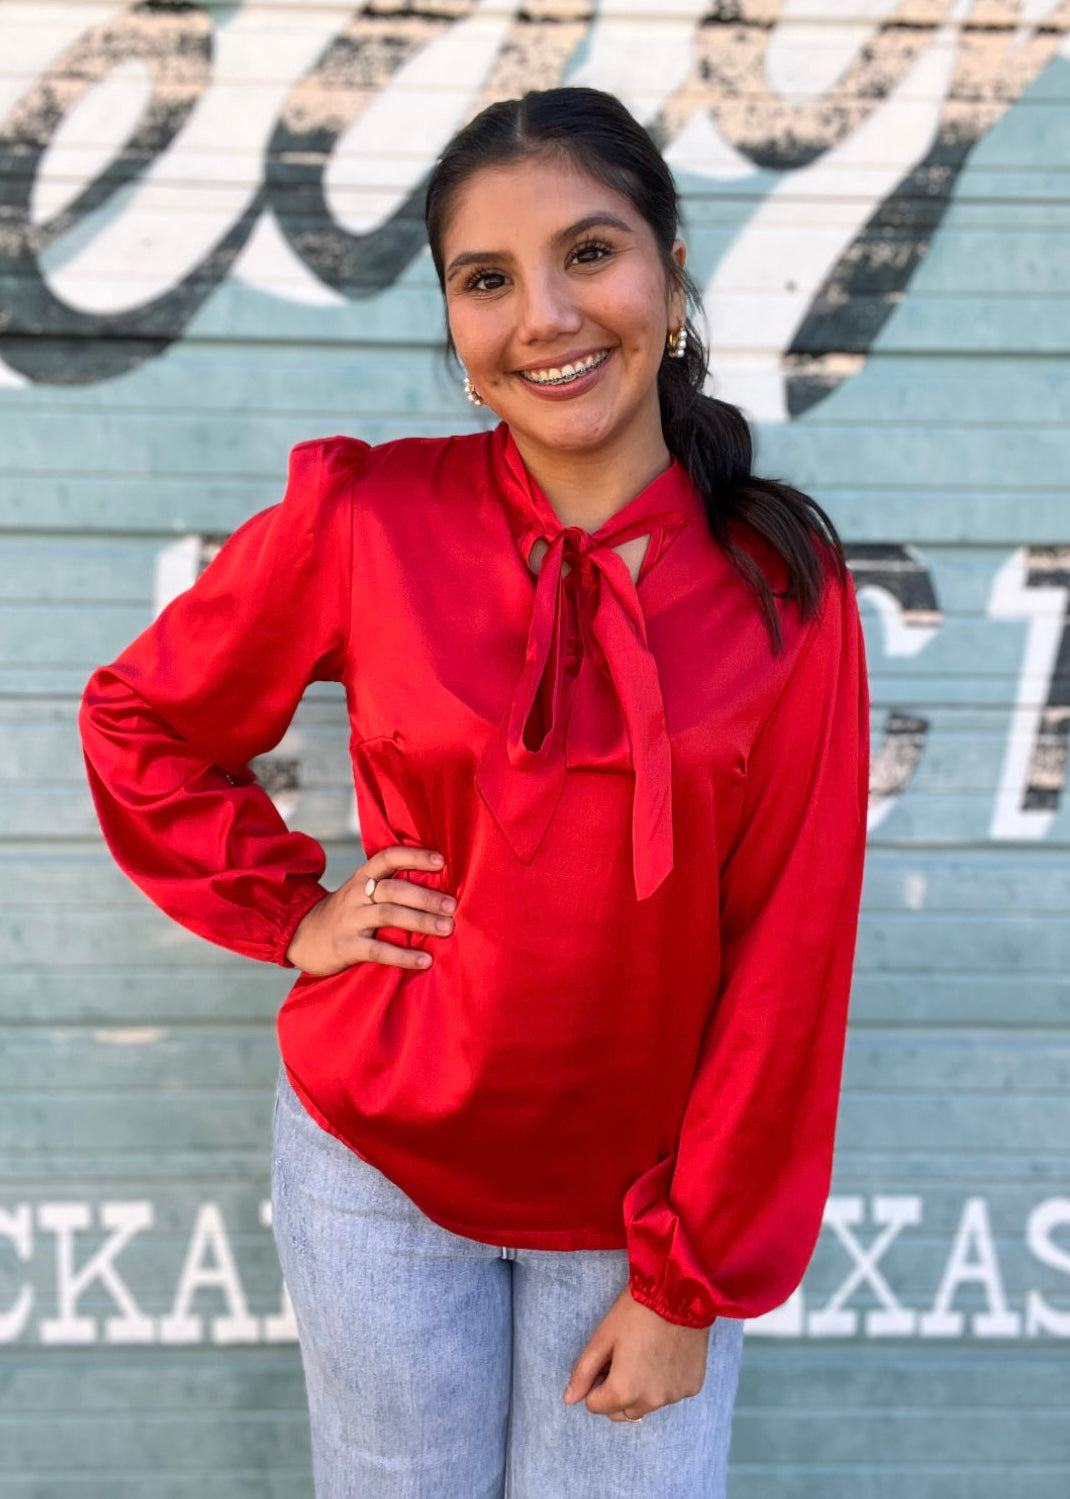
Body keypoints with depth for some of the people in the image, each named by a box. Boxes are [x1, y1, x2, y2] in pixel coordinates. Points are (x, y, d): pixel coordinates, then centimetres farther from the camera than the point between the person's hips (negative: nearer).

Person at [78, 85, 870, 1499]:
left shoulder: (784, 580, -11)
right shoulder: (366, 518, -12)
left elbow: (787, 957, -9)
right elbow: (138, 720, 3)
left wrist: (690, 1283, -7)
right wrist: (287, 911, -6)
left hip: (649, 1191, 0)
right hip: (383, 1157, 1)